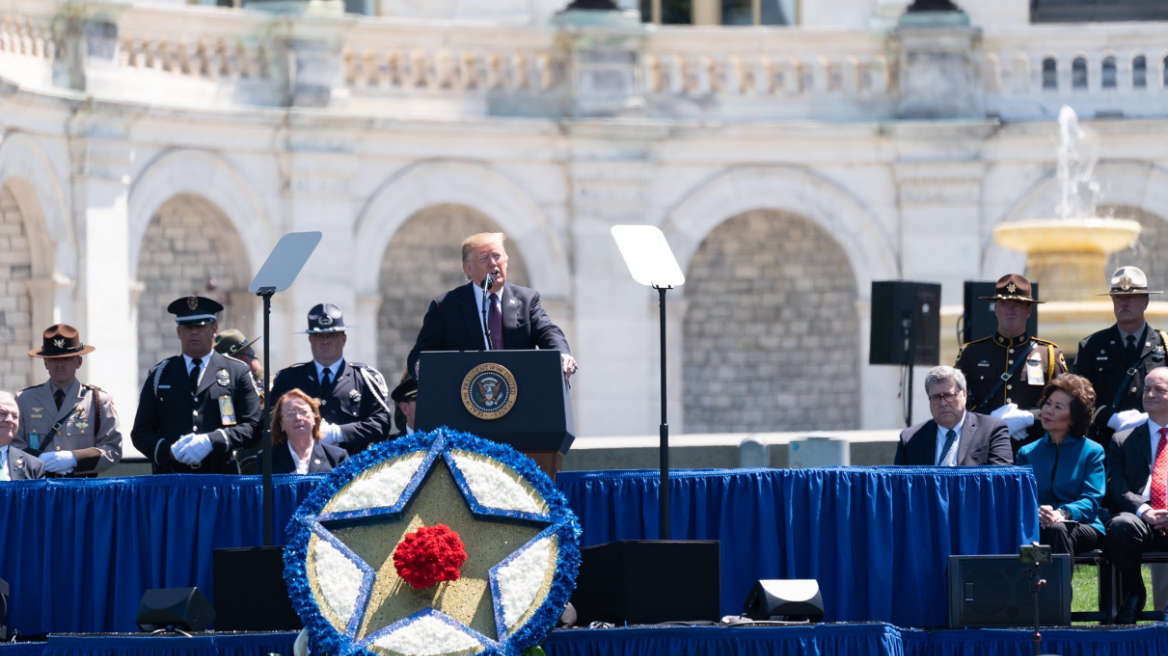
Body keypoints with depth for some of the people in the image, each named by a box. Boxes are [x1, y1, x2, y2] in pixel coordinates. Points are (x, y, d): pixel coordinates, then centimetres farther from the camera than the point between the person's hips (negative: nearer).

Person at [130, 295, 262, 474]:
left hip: (221, 480, -1)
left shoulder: (238, 373, 10)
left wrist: (212, 441, -13)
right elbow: (141, 432, 12)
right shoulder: (159, 375, 15)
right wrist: (169, 451, -9)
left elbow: (252, 426, 2)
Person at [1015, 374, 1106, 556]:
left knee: (1057, 529, -39)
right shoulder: (1027, 453, 20)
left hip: (1084, 528, -1)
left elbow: (1092, 500, -1)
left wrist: (1063, 513, -23)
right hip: (1039, 527, 1)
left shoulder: (1092, 452, 11)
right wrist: (1036, 512, -17)